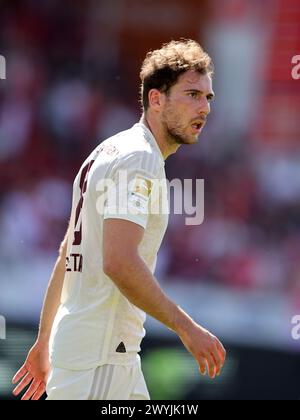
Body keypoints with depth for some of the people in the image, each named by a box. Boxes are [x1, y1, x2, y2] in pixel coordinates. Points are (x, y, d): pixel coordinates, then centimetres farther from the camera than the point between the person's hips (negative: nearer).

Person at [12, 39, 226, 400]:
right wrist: (186, 327, -19)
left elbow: (66, 256, 22)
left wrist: (44, 342, 25)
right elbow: (119, 262, -24)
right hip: (97, 357, -10)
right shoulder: (139, 157, -12)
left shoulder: (110, 152, 19)